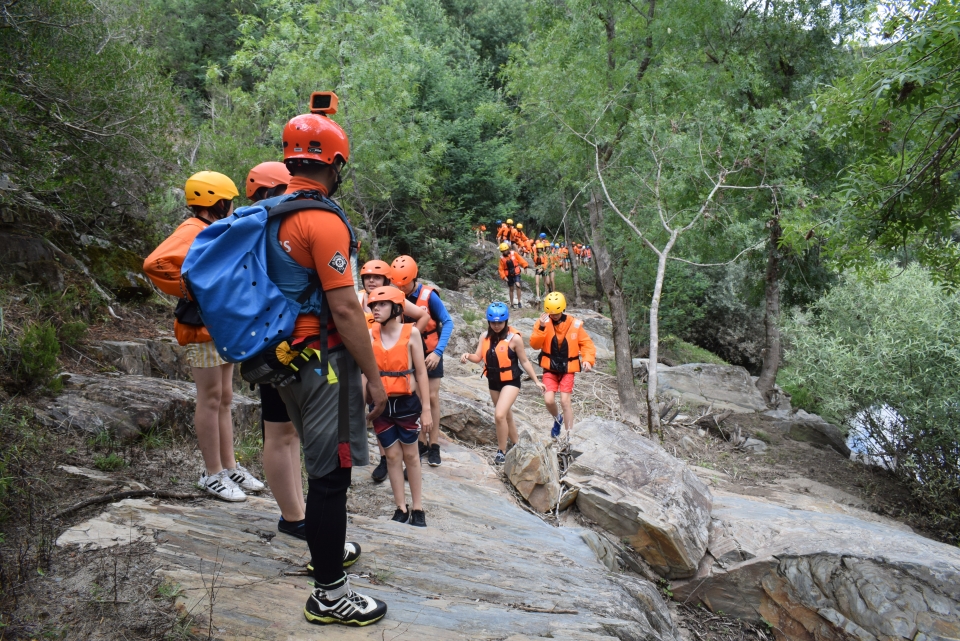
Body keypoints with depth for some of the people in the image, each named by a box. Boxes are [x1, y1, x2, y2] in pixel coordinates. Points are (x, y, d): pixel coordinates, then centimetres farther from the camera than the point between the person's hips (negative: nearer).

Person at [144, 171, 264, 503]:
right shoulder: (193, 230, -15)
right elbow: (155, 264, -30)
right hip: (203, 329, -9)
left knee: (225, 399, 14)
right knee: (211, 400, -2)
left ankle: (229, 467, 23)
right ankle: (212, 474, 8)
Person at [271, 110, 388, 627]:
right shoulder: (324, 220, -18)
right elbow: (344, 309, -21)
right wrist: (374, 377, -15)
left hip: (289, 357, 10)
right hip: (325, 361, -10)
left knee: (323, 464, 24)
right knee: (331, 473, -1)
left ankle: (324, 549, 41)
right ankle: (329, 593, 10)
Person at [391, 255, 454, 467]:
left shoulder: (428, 295, -19)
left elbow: (448, 322, -17)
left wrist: (438, 352, -24)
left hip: (430, 353, -3)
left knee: (432, 397, 0)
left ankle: (434, 445, 8)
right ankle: (421, 442, 15)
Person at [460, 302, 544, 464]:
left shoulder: (514, 338, -15)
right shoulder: (485, 336, -1)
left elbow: (524, 361, -8)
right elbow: (478, 358, -1)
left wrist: (536, 381, -5)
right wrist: (467, 356, -23)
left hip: (510, 381, -6)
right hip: (493, 382, 6)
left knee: (499, 415, -20)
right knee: (506, 416, 19)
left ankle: (502, 451, -4)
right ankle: (517, 445, 39)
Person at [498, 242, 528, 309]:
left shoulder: (514, 254, -4)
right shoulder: (502, 258, -1)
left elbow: (521, 260, -3)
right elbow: (501, 269, 0)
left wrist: (525, 266, -14)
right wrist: (503, 277, -11)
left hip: (516, 273, -2)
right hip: (509, 276, 2)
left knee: (518, 285, -22)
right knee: (511, 289, 9)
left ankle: (519, 302, -14)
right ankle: (512, 304, 22)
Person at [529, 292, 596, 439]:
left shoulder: (575, 324, -8)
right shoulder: (543, 322, -6)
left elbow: (586, 343, -2)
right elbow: (535, 345, -14)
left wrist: (588, 359, -19)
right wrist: (541, 328, -28)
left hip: (568, 369, -1)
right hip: (550, 368, 1)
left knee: (565, 401, -7)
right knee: (549, 400, -9)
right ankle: (557, 419, 26)